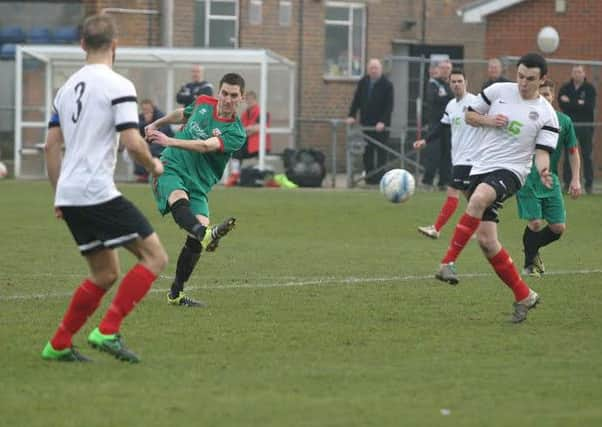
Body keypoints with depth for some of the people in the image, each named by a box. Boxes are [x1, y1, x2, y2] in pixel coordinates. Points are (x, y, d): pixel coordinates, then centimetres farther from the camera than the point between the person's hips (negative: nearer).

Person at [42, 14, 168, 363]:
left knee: (105, 274, 18)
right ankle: (108, 331, -13)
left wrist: (59, 194, 24)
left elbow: (52, 144, 18)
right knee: (155, 256, -3)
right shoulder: (118, 86, -8)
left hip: (70, 196, 8)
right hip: (99, 193, -8)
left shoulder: (68, 87, 16)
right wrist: (153, 165, 5)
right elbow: (132, 142, -15)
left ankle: (59, 346, 17)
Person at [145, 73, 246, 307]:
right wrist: (156, 124, 39)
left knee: (198, 231, -17)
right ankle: (206, 235, -67)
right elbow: (182, 114, 31)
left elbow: (206, 146, -23)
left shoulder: (236, 133, -7)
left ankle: (176, 294, -4)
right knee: (179, 198, -34)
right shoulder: (203, 103, 6)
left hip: (198, 183, 0)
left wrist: (171, 141, -32)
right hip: (170, 168, 0)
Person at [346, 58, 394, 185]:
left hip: (381, 125, -4)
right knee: (367, 152, 3)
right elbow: (356, 100, 10)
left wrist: (383, 122, -18)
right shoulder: (363, 83, 8)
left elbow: (389, 106, -9)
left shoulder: (387, 84, -5)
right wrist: (352, 116, -3)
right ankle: (369, 176, 7)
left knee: (381, 152, -3)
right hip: (366, 122, 4)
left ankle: (380, 177, -2)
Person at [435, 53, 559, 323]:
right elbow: (469, 116, 16)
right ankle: (524, 296, 11)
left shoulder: (546, 115, -1)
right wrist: (488, 121, -5)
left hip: (510, 171, -5)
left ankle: (449, 261, -36)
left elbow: (542, 151, -3)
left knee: (478, 198, -38)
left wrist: (543, 170, -26)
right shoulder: (498, 91, 7)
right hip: (481, 169, 5)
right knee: (486, 240, -2)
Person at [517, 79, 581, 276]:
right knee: (535, 223, -12)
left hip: (550, 179, 4)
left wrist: (576, 180, 5)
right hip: (527, 178, -4)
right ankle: (530, 264, 10)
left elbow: (573, 151, 10)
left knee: (558, 227, 1)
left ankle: (533, 248, 30)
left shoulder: (564, 121, 2)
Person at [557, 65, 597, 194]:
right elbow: (562, 104, -7)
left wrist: (570, 102, -13)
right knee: (568, 155, 0)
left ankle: (589, 184, 4)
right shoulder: (565, 88, 6)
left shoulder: (590, 88, 1)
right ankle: (567, 182, 5)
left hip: (585, 126, -1)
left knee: (587, 155, 0)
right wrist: (579, 103, -14)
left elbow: (590, 106, -12)